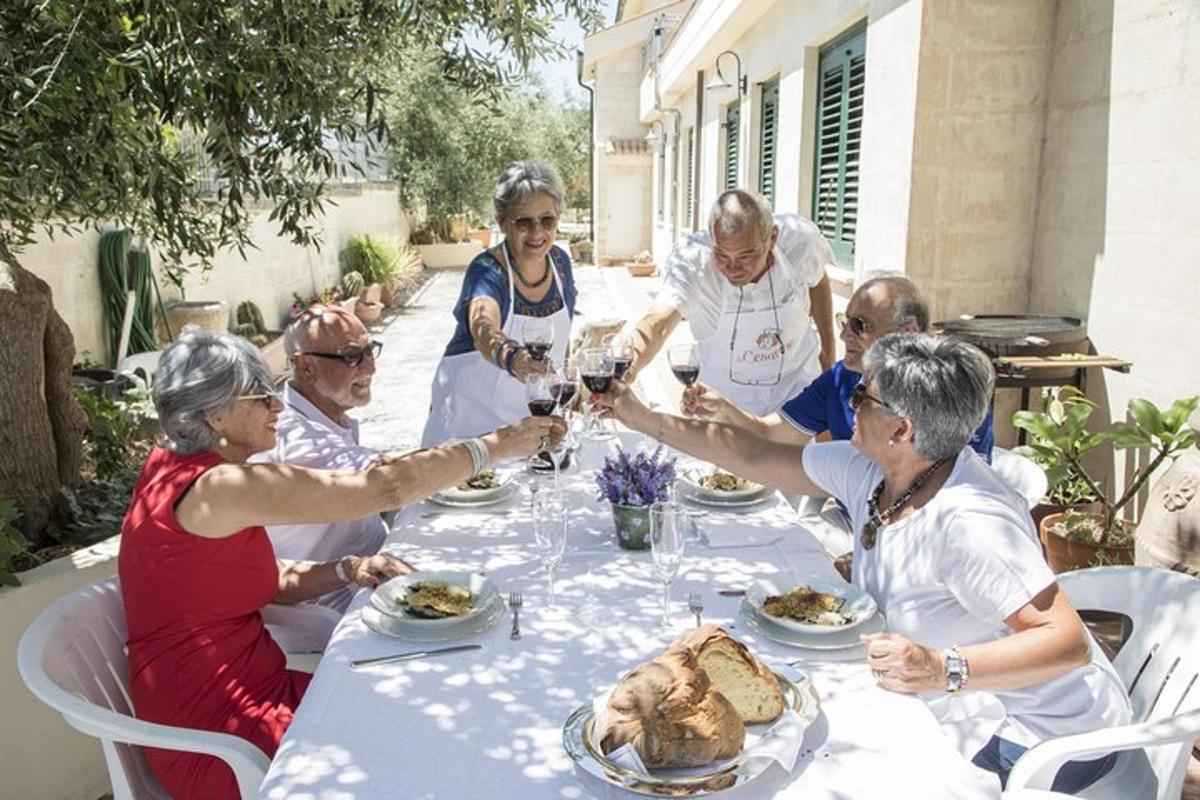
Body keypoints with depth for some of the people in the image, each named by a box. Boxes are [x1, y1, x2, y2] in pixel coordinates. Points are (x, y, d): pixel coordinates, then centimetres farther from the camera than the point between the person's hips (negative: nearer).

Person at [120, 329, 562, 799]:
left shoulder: (183, 472, 6)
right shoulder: (215, 488, -24)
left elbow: (271, 582, 11)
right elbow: (382, 487, -27)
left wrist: (349, 570, -7)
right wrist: (496, 445, -18)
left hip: (255, 687, 9)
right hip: (219, 733, -8)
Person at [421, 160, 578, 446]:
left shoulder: (560, 262, -5)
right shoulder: (487, 271, -22)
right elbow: (484, 330, -44)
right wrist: (512, 358, -64)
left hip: (536, 412, 5)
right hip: (473, 414, -5)